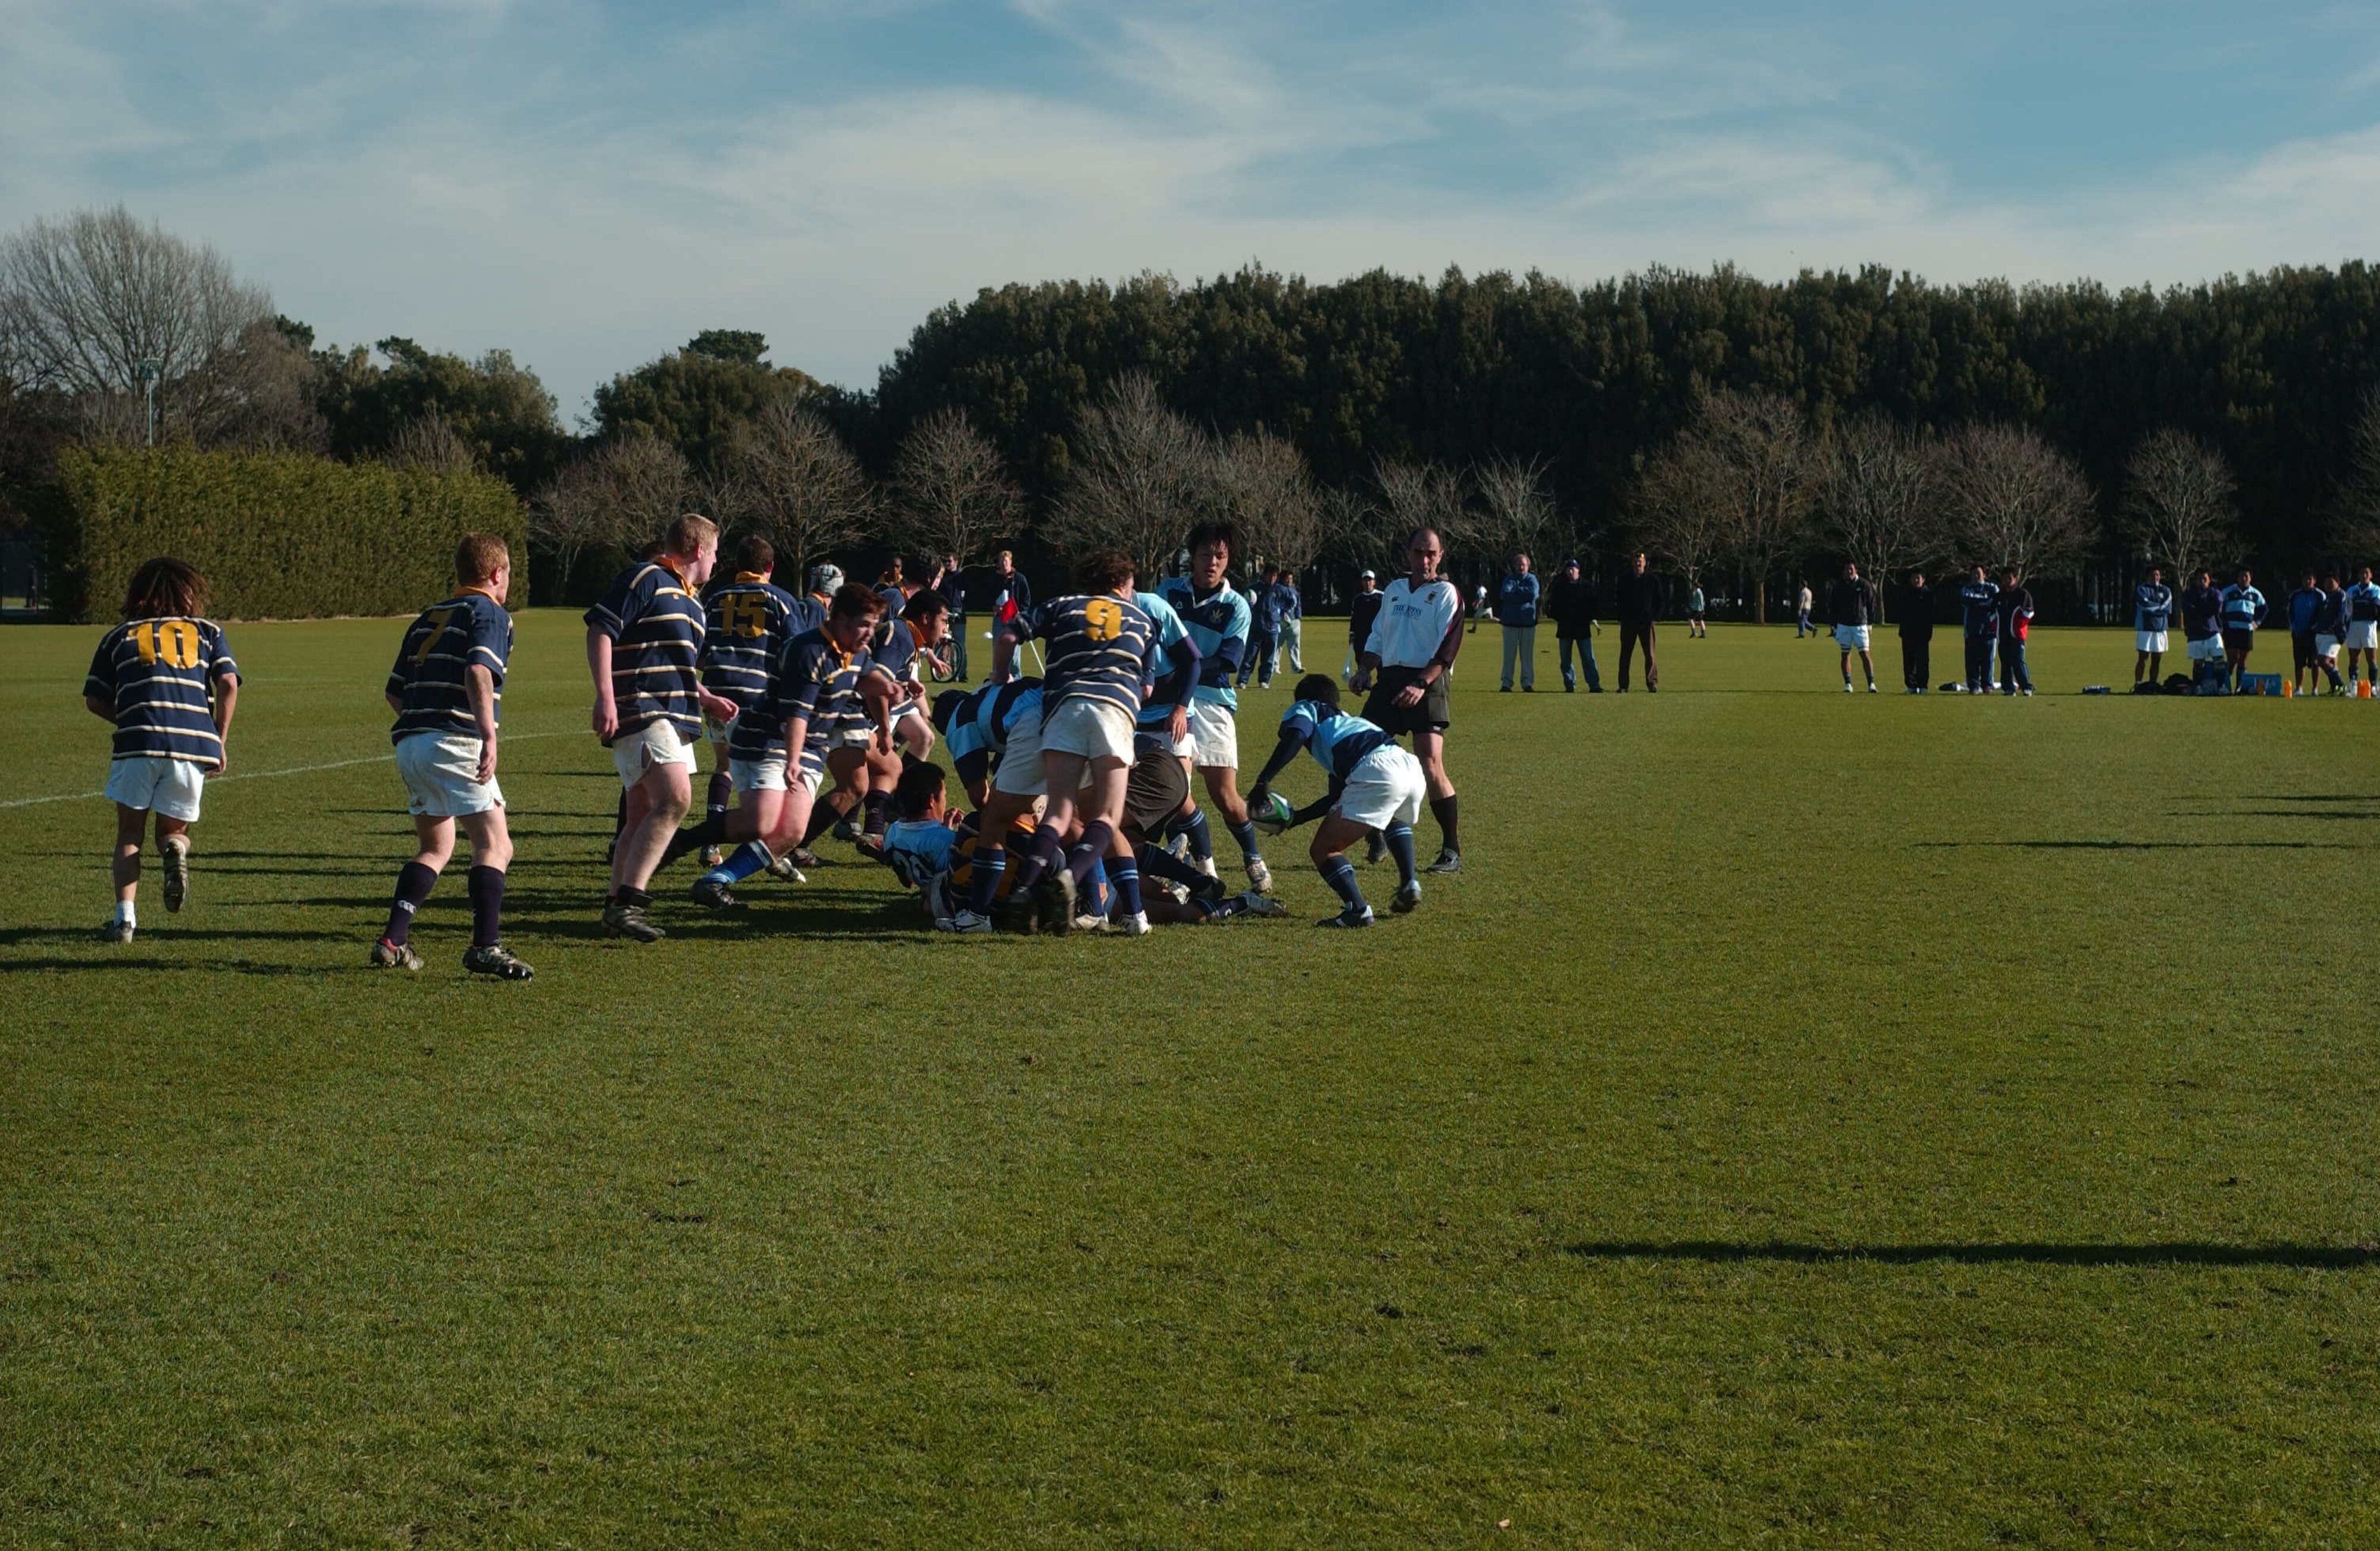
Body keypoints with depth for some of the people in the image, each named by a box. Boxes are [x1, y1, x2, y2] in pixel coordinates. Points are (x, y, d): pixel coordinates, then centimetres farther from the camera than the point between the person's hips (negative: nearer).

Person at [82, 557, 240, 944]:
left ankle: (124, 918, -2)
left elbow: (95, 700, 14)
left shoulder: (119, 637, 19)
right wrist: (220, 741, 9)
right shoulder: (208, 632, 18)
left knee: (130, 833, 14)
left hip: (137, 742, 0)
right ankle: (176, 849, -19)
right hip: (194, 743, 1)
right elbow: (229, 684, 4)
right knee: (172, 830, 17)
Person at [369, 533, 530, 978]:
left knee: (435, 848, 20)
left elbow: (394, 692, 22)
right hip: (454, 741, -8)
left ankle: (393, 940, 12)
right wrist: (488, 736, -25)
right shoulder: (491, 614, 0)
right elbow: (478, 673, -19)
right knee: (495, 845, -6)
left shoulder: (427, 618, 23)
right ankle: (485, 946, -17)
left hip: (409, 742, 8)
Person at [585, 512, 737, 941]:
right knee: (676, 798, -22)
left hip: (674, 719, 10)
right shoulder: (645, 579, -6)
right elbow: (599, 631, -13)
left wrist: (707, 700, 18)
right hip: (639, 712, -10)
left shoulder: (691, 601, 23)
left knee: (644, 816, 10)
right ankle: (627, 901, -22)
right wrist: (605, 695, -22)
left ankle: (618, 905, 16)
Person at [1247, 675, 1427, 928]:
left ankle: (1357, 909, -20)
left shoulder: (1303, 709, 21)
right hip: (1414, 770, 8)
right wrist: (1296, 818, 42)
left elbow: (1293, 738, -6)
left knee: (1323, 850, -1)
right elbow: (1339, 797, 38)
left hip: (1376, 771, -8)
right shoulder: (1344, 719, 40)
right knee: (1394, 818, 42)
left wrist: (1263, 781, -7)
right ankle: (1409, 885, 26)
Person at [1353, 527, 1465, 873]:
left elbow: (1447, 649, -11)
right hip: (1388, 679, 6)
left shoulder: (1446, 594, -2)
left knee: (1430, 765, -16)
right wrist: (1364, 670, 7)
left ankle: (1452, 852, -9)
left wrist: (1420, 685, -23)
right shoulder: (1394, 590, 17)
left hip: (1427, 683, -6)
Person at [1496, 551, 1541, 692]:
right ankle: (1506, 684, 2)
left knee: (1527, 654, 2)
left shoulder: (1532, 580, 8)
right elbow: (1505, 595, -10)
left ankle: (1527, 683, 4)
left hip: (1528, 622, 0)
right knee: (1509, 654, 0)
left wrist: (1516, 591, -5)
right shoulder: (1509, 579, 7)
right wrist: (1523, 595, -10)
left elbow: (1533, 594, -11)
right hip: (1510, 621, 0)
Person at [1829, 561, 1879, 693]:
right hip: (1843, 625, 2)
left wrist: (1870, 623, 5)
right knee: (1845, 655, 4)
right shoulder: (1838, 587, 3)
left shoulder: (1864, 585, -1)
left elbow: (1872, 604, 7)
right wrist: (1834, 627, 6)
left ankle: (1871, 683, -6)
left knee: (1864, 654, -8)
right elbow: (1832, 607, 10)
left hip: (1860, 625, -2)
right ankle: (1847, 685, 9)